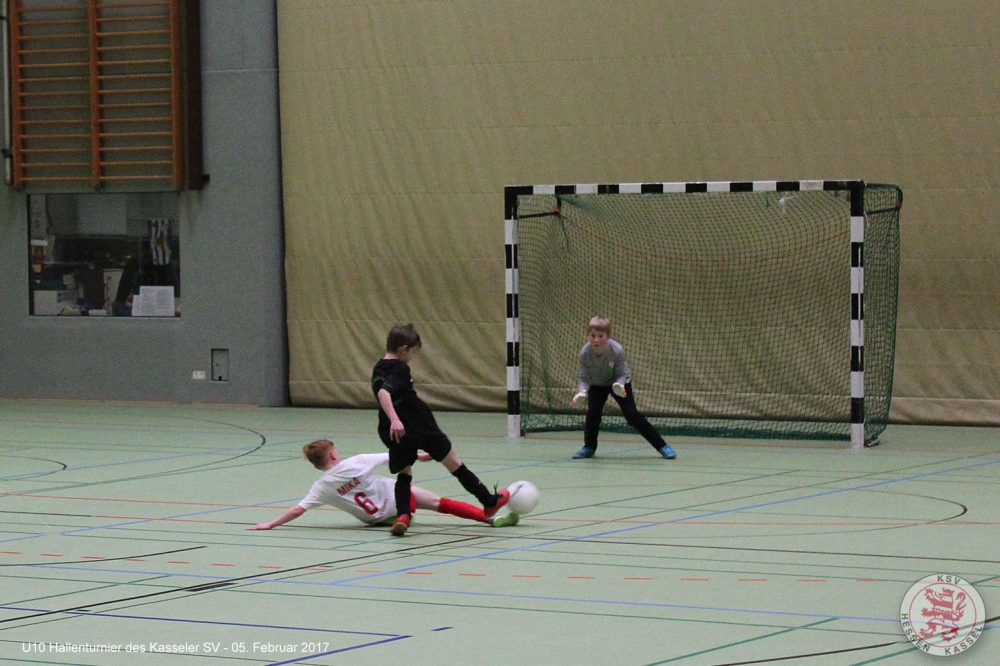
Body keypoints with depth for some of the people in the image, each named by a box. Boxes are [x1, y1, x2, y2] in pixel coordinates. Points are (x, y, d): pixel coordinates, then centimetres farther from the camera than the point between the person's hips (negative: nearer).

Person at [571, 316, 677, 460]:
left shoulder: (617, 350, -33)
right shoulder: (585, 353, -29)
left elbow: (621, 374, -21)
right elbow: (584, 378, -19)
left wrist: (619, 385, -42)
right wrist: (582, 391, -38)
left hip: (619, 382, -2)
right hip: (597, 385, 2)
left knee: (632, 416, -7)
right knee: (592, 414, -16)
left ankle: (661, 446, 0)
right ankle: (589, 448, 9)